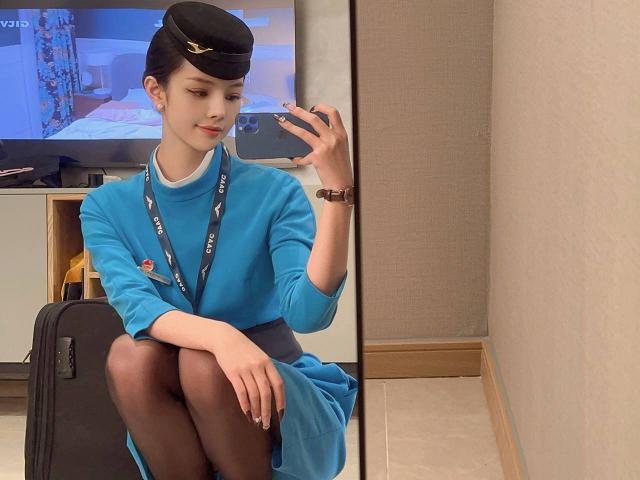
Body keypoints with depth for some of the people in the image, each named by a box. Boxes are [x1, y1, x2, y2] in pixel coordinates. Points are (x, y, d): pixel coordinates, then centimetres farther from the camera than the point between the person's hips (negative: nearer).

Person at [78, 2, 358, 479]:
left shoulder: (274, 192, -7)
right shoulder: (107, 207, -1)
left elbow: (309, 311, -21)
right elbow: (138, 309, -20)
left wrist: (338, 189, -31)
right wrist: (221, 335, -40)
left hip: (285, 414, -1)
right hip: (174, 422, 1)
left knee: (203, 364, -32)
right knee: (130, 356, -29)